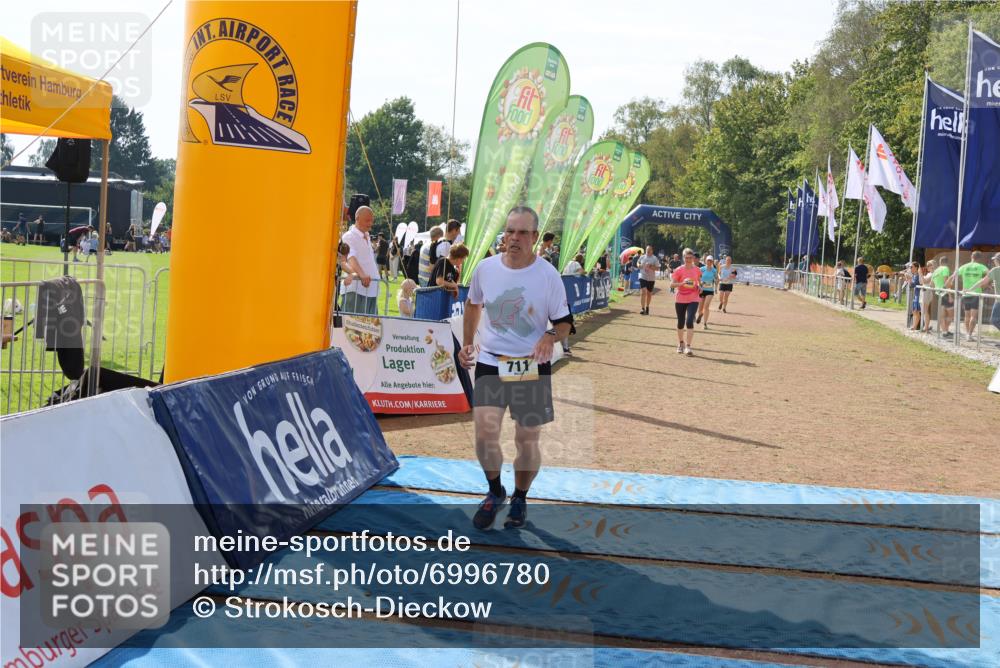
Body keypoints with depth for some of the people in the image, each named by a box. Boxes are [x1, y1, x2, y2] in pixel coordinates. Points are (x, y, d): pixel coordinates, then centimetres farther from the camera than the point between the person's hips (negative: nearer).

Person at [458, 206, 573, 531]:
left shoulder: (548, 274, -9)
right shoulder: (485, 268, -1)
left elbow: (564, 322, -2)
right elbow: (473, 305, 18)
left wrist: (551, 336, -23)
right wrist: (467, 344, 15)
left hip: (532, 366, -1)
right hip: (490, 362, 1)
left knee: (527, 441, 7)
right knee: (485, 434, -11)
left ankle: (520, 500, 32)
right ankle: (495, 492, 17)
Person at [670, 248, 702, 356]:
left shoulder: (697, 269, 2)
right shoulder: (679, 270, -7)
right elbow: (672, 284, -12)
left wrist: (699, 286, -2)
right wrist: (682, 283, -27)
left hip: (693, 299, 0)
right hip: (680, 299, 0)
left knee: (689, 321, -16)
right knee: (681, 323, 10)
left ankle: (688, 347, -14)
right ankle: (681, 343, 33)